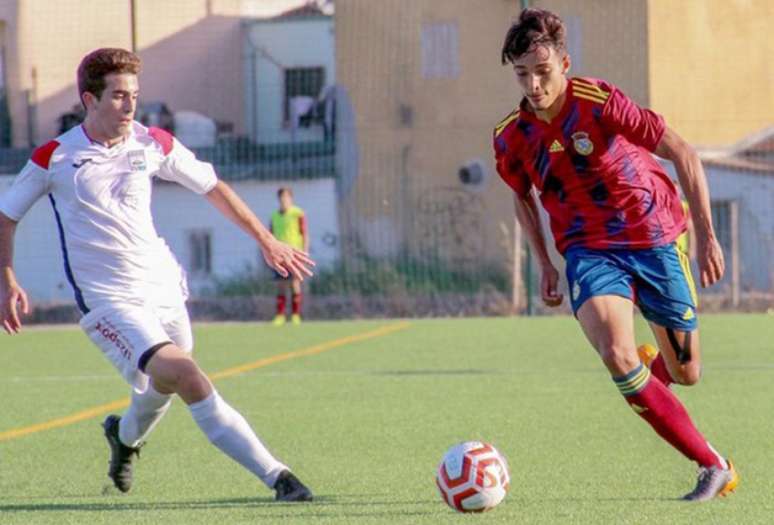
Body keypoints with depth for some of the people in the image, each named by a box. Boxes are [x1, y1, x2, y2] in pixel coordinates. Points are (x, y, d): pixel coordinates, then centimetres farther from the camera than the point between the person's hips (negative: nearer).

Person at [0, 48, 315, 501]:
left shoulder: (152, 144, 2)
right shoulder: (54, 158, -6)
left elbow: (212, 188, 15)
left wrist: (266, 240, 16)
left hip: (163, 285, 5)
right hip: (109, 301, -5)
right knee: (182, 372, -24)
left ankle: (125, 434, 53)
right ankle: (275, 475, -27)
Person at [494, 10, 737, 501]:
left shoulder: (599, 103, -18)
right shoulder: (511, 138, -4)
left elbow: (684, 155, -14)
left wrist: (707, 236, -16)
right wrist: (546, 264, 13)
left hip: (654, 238, -2)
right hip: (589, 251, 2)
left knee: (686, 372, 5)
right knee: (617, 356, -25)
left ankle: (655, 366, 48)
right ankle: (714, 466, -15)